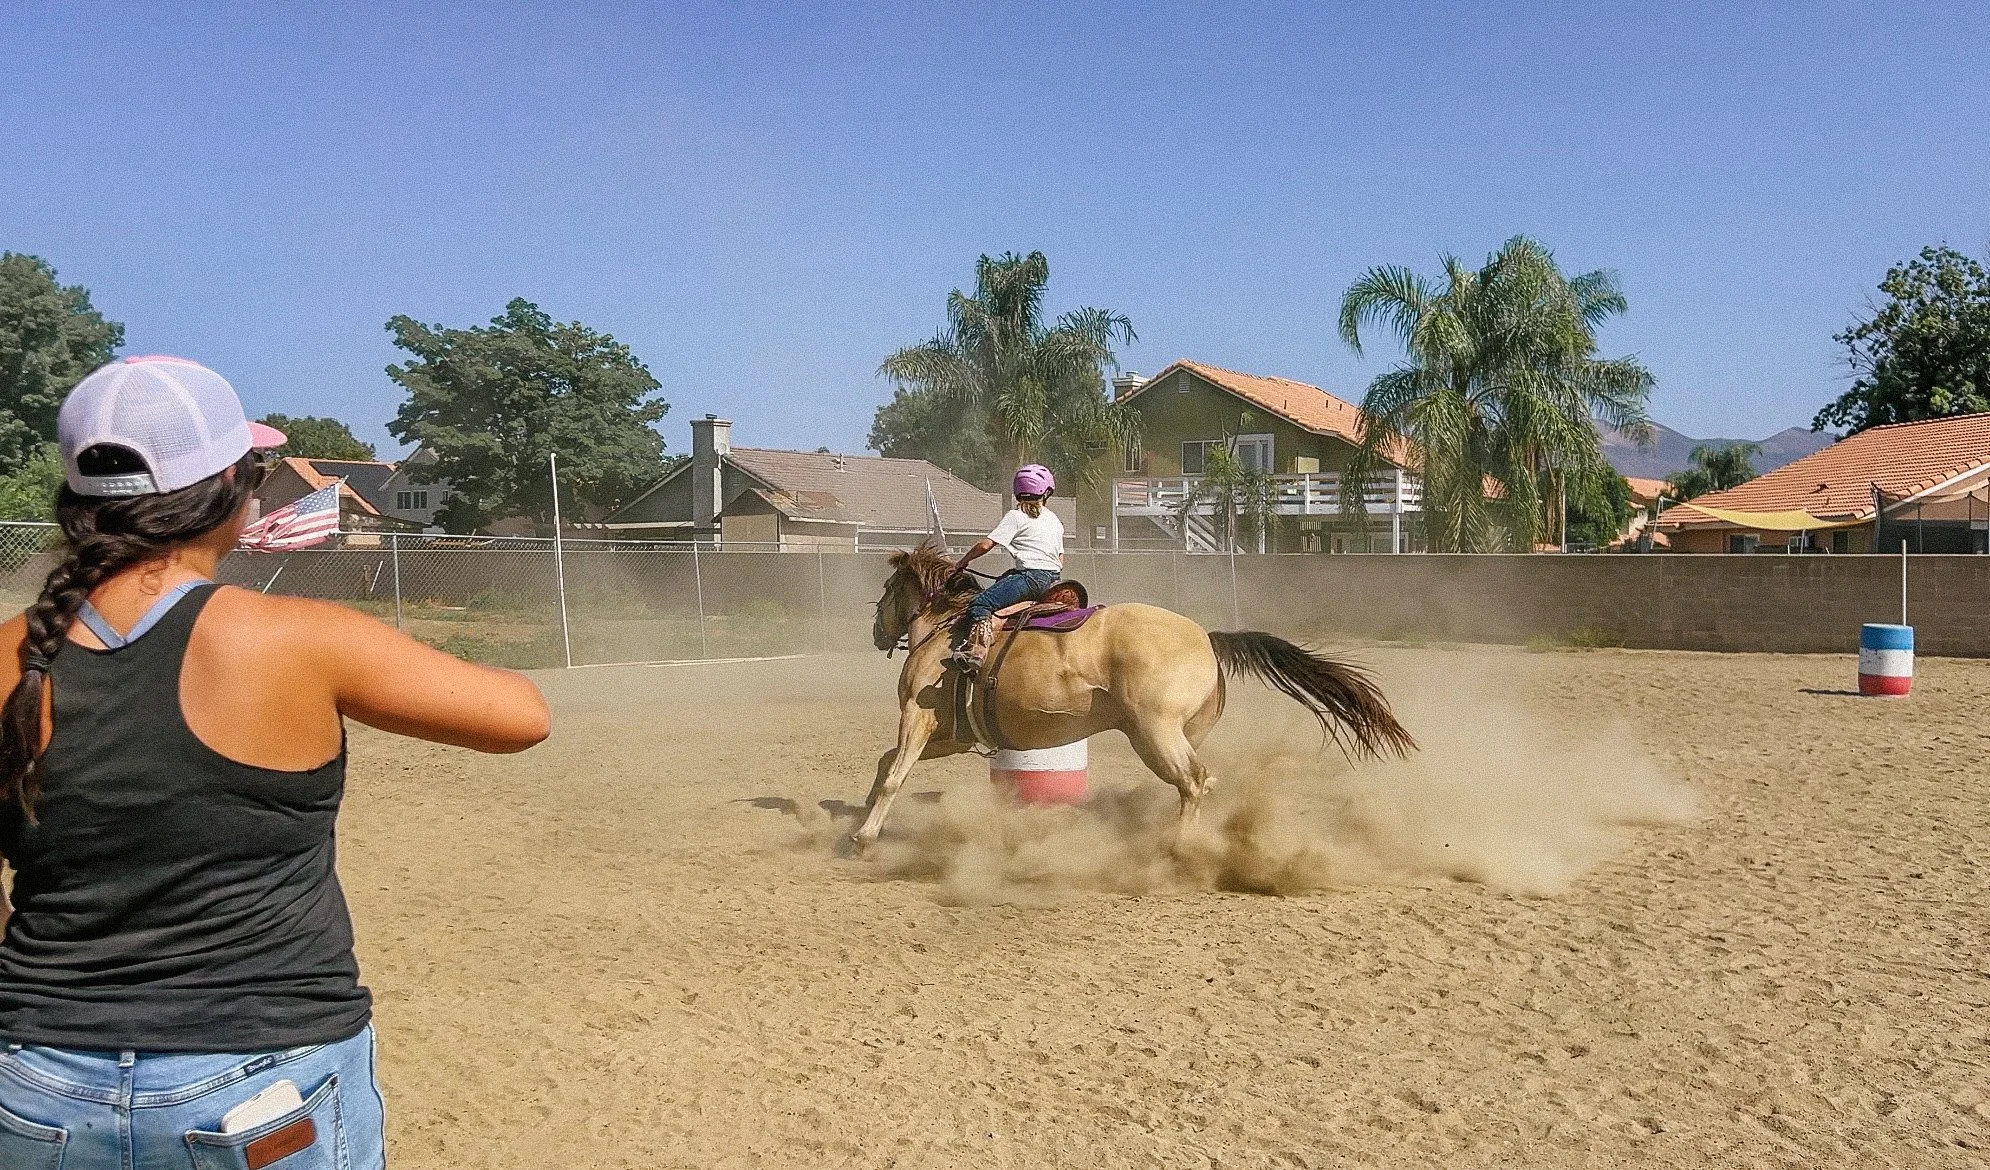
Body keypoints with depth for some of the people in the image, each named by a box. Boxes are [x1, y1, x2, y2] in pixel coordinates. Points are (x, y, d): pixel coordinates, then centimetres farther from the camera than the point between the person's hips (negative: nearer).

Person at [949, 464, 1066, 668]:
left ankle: (976, 648, -40)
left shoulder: (1016, 516, 1)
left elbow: (986, 544, -4)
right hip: (1052, 579, 8)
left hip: (1030, 577, -8)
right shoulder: (1055, 520, 22)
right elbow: (1061, 561, 24)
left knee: (980, 603, -17)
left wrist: (962, 562, 9)